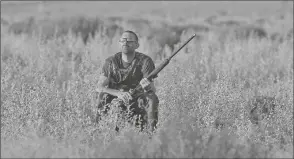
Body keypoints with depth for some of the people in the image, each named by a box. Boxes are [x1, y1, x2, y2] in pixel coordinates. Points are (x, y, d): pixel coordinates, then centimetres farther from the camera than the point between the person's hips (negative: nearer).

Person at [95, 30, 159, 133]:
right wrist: (119, 93, -34)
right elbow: (99, 87, -14)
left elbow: (153, 89, -17)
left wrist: (148, 86, -45)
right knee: (103, 96, -29)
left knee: (152, 98, -30)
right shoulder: (111, 62, -5)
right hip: (116, 101, 1)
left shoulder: (145, 61, -8)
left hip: (138, 101, 0)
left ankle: (150, 132, -24)